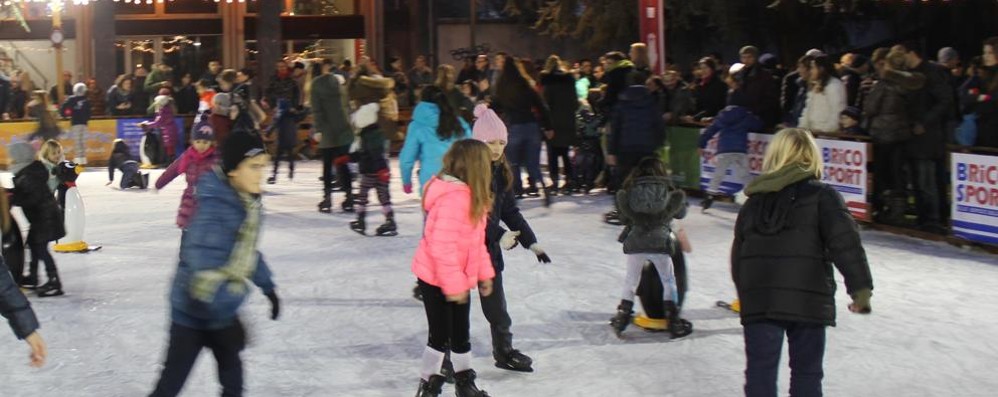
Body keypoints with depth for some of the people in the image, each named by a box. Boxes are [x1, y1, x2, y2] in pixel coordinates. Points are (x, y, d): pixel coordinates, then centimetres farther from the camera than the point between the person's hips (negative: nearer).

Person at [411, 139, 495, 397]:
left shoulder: (469, 195, 5)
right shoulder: (453, 197, -27)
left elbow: (475, 241, 14)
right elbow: (442, 246, -29)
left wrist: (484, 272, 14)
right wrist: (454, 285, -25)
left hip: (457, 279, 9)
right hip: (437, 280, -9)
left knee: (460, 334, 19)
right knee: (441, 335, 1)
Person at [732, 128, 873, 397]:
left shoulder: (753, 201, 14)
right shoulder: (821, 196, -1)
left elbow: (738, 256, 17)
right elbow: (846, 244, -11)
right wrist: (861, 288, -8)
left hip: (757, 301, 3)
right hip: (807, 300, -3)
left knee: (760, 371, 5)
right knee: (806, 372, 8)